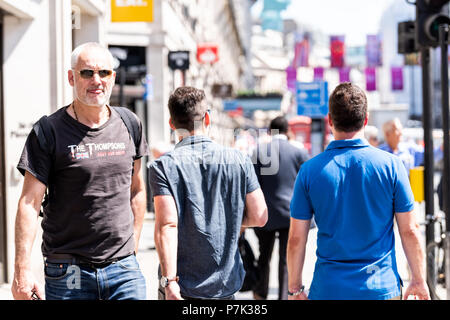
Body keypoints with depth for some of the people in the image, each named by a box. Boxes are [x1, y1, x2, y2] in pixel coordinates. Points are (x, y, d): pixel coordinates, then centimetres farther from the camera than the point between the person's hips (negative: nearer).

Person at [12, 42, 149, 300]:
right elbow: (30, 202, -8)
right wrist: (22, 268, -15)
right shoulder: (50, 132, -4)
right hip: (68, 272, -3)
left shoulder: (129, 126, 9)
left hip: (123, 268, 3)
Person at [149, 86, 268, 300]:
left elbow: (167, 225, -16)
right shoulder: (239, 160, 1)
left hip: (182, 286, -2)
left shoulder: (164, 166, -7)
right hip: (226, 283, 3)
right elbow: (259, 217, 1)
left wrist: (169, 281, -19)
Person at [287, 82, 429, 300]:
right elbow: (409, 231, -2)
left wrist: (295, 289, 9)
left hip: (328, 290, 1)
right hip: (382, 288, 0)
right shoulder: (390, 165, -5)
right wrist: (419, 281, 9)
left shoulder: (309, 171, -4)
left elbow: (296, 238, -1)